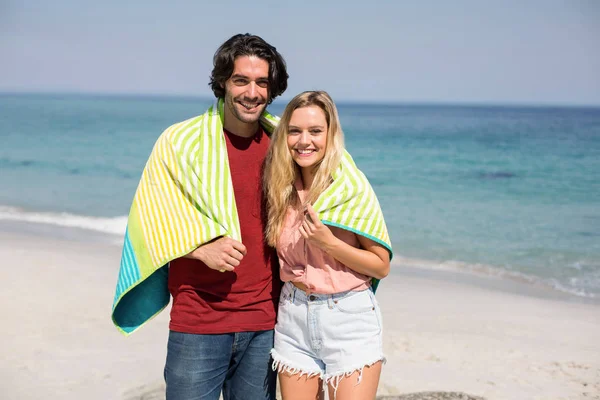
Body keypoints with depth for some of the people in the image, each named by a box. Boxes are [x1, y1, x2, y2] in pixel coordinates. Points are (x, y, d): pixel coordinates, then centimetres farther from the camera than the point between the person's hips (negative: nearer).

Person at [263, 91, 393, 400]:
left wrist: (329, 243, -20)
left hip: (349, 318, -4)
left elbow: (382, 266, -9)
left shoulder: (353, 189, -13)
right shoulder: (282, 188, 1)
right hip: (294, 316, 4)